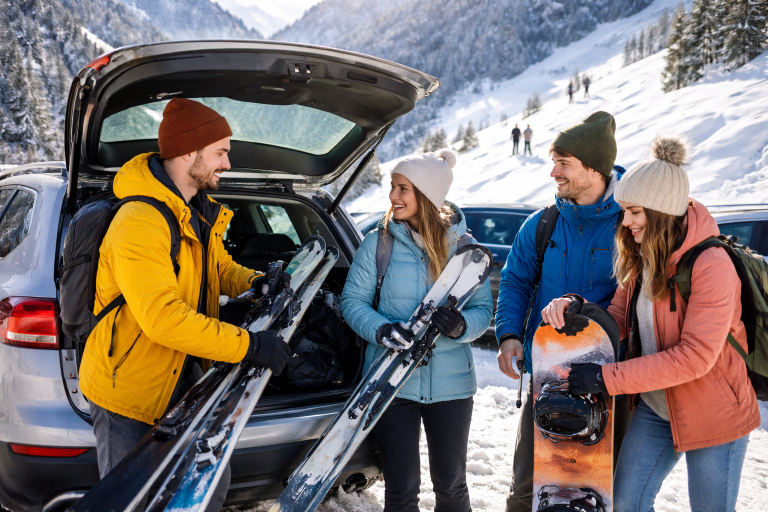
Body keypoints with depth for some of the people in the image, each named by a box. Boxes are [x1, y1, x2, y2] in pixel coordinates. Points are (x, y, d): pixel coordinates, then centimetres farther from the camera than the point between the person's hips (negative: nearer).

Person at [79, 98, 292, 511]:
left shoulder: (199, 212, 5)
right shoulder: (139, 222, -27)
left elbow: (218, 266, 19)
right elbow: (163, 318, -34)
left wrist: (255, 283, -4)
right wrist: (249, 345, -33)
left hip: (184, 376, 9)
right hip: (128, 387, -9)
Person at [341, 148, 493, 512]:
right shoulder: (378, 243, -4)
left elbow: (483, 309, 0)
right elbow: (353, 301, -1)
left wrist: (461, 325, -22)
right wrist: (381, 330, -20)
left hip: (451, 382, 1)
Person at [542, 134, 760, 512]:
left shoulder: (711, 264, -24)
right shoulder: (643, 258, 1)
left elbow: (695, 356, -28)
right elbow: (619, 319, 1)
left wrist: (607, 378, -29)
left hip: (713, 415, -6)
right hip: (654, 408, 7)